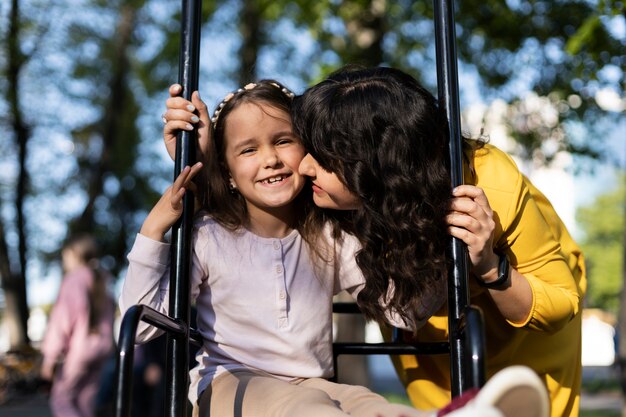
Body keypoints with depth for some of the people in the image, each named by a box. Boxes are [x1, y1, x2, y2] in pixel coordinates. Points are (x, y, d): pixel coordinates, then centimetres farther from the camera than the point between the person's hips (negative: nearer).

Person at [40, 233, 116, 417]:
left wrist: (50, 355, -12)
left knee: (60, 400, 2)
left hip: (77, 351, -7)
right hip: (100, 348, 7)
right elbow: (109, 317, 14)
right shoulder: (102, 282, 12)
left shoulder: (75, 279, -10)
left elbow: (63, 318, -14)